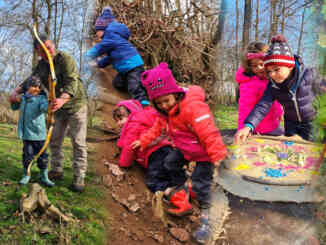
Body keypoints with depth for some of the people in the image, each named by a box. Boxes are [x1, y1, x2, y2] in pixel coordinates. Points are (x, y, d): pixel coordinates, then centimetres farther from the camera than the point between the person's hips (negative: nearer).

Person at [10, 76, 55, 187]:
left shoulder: (41, 98, -6)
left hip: (39, 134, -3)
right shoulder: (23, 98, 9)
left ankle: (44, 177, 18)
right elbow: (14, 108, 27)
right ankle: (26, 175, 28)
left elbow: (44, 107, -29)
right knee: (27, 155, 9)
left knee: (43, 157, 3)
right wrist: (14, 101, 7)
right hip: (27, 134, 3)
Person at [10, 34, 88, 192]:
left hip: (76, 104, -7)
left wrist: (62, 99, -53)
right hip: (59, 108, 7)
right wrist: (17, 91, -13)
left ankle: (79, 177, -2)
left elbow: (72, 84, -34)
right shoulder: (41, 65, 0)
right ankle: (57, 171, 25)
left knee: (78, 142, -7)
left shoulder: (66, 59, -21)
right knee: (54, 141, 11)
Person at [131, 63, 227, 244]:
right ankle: (180, 186, 53)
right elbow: (158, 127, 12)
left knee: (200, 184, -8)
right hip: (184, 149, 9)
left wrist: (217, 154, -32)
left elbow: (208, 133, -35)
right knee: (171, 165, 25)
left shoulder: (193, 107, -36)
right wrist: (144, 141, 14)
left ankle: (205, 219, 6)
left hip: (203, 153, -8)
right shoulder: (164, 111, -7)